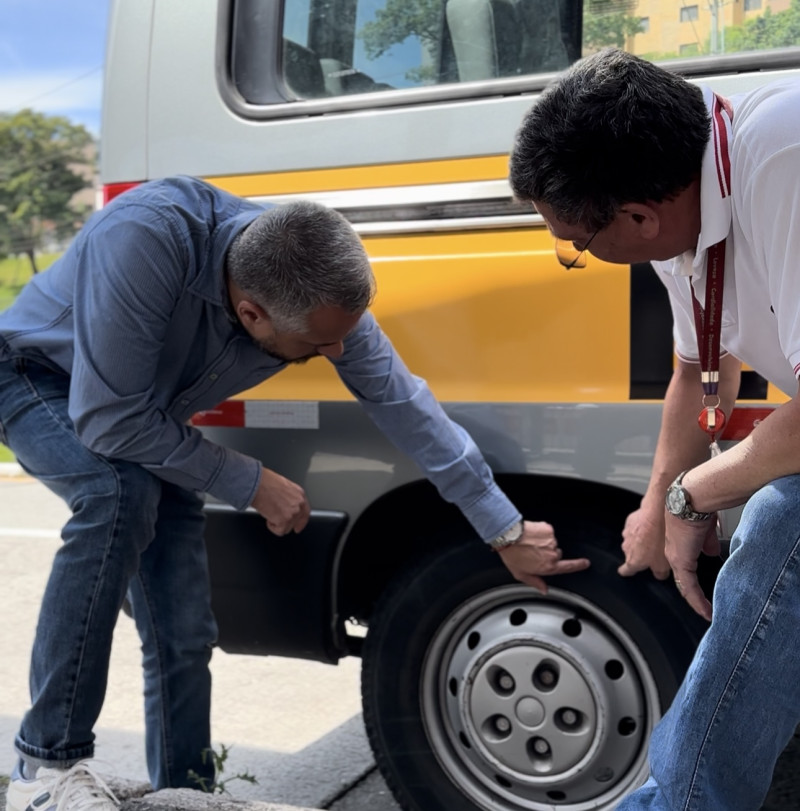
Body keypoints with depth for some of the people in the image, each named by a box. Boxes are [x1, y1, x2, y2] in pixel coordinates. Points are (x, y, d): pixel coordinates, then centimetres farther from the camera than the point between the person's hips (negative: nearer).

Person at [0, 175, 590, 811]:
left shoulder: (321, 293, -24)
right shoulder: (144, 240, -42)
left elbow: (406, 407, -14)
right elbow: (109, 419, -36)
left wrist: (507, 532, -8)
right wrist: (251, 484, -27)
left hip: (151, 422, 5)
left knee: (185, 634, -2)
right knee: (122, 492, -35)